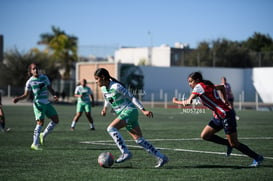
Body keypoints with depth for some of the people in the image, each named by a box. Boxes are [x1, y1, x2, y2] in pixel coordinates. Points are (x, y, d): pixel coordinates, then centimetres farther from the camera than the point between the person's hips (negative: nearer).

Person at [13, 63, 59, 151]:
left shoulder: (44, 77, 7)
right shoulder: (30, 81, -3)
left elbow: (50, 88, 13)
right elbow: (26, 94, 1)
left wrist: (54, 95, -7)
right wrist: (18, 98, -17)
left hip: (47, 103, 6)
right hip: (38, 103, -6)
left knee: (56, 120, 4)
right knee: (40, 122, -17)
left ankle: (43, 135, 19)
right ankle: (35, 144, -13)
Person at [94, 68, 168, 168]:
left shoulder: (116, 87, -17)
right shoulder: (103, 88, 7)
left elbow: (131, 97, -16)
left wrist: (143, 110, -19)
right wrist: (105, 108, 15)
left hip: (129, 111, -8)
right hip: (122, 113, 8)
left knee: (111, 128, -24)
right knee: (138, 139, 4)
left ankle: (125, 153, -24)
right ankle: (161, 157, 8)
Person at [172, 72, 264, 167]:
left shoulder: (199, 86, -12)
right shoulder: (206, 86, 14)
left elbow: (188, 102, -16)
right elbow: (222, 87, 30)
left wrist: (176, 101, 0)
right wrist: (225, 100, 25)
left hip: (226, 115, -9)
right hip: (218, 116, 9)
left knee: (234, 144, -3)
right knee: (204, 135, 5)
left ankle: (257, 158, 9)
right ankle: (228, 144, 16)